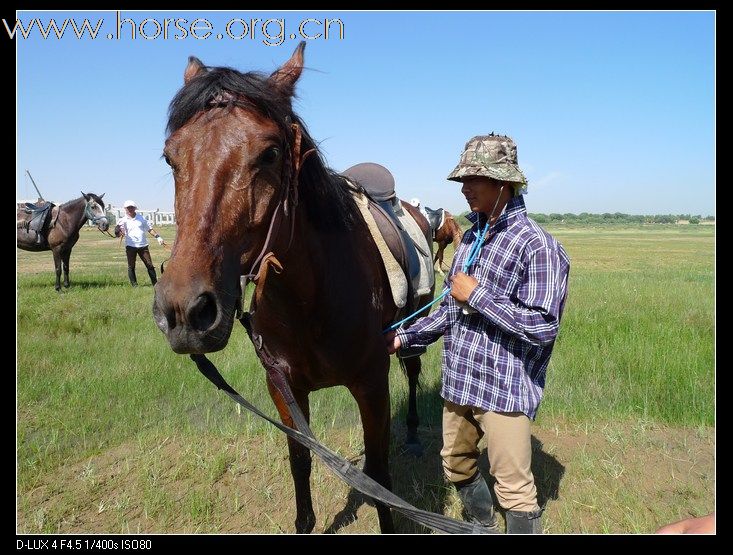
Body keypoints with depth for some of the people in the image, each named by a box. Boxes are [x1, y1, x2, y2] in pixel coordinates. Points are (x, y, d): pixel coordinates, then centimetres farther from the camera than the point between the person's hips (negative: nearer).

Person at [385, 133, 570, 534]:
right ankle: (485, 528, 47)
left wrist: (477, 295, -20)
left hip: (504, 389, -8)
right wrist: (405, 337, 8)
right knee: (456, 467, 23)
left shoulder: (537, 245, -16)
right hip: (458, 382, 8)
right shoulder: (472, 236, 8)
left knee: (514, 489, 5)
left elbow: (542, 326, -23)